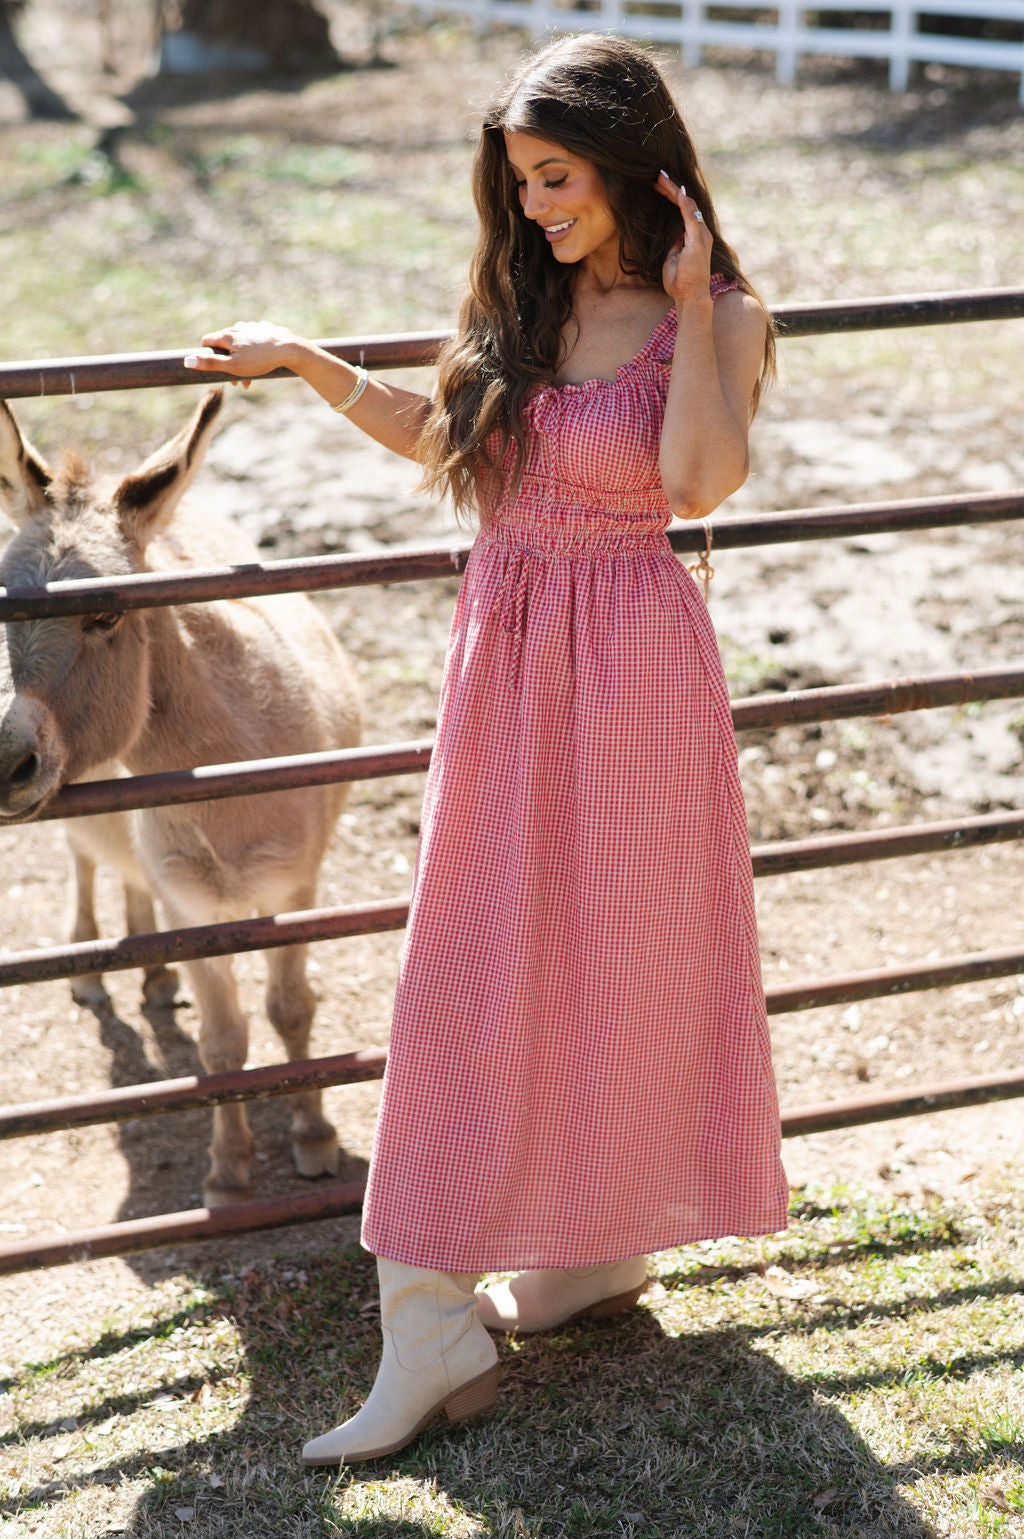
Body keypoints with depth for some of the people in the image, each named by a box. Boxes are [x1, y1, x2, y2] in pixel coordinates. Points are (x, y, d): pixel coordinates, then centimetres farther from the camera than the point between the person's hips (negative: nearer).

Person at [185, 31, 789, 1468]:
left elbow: (698, 478, -24)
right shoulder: (519, 299, 7)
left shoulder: (717, 313, -6)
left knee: (621, 956, 9)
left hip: (631, 662, -4)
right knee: (470, 980, 2)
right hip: (502, 654, 5)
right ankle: (433, 1329, 7)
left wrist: (687, 307, -16)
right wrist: (307, 361, 16)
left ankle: (613, 1237, 31)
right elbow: (447, 439, 21)